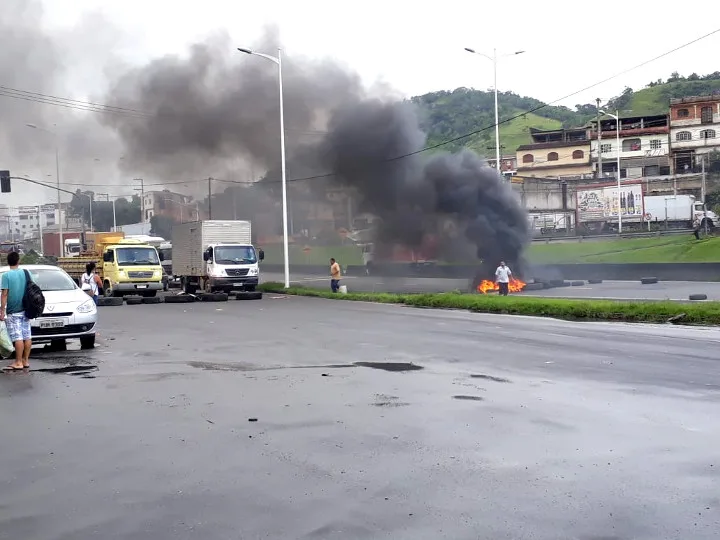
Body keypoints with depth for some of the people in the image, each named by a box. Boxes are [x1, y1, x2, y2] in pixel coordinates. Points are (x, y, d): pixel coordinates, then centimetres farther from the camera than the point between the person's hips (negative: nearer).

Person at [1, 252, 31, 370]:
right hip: (25, 310, 5)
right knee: (27, 337, 9)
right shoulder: (26, 273, 4)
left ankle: (18, 362, -4)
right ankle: (26, 360, 14)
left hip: (13, 312, -5)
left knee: (18, 338, -6)